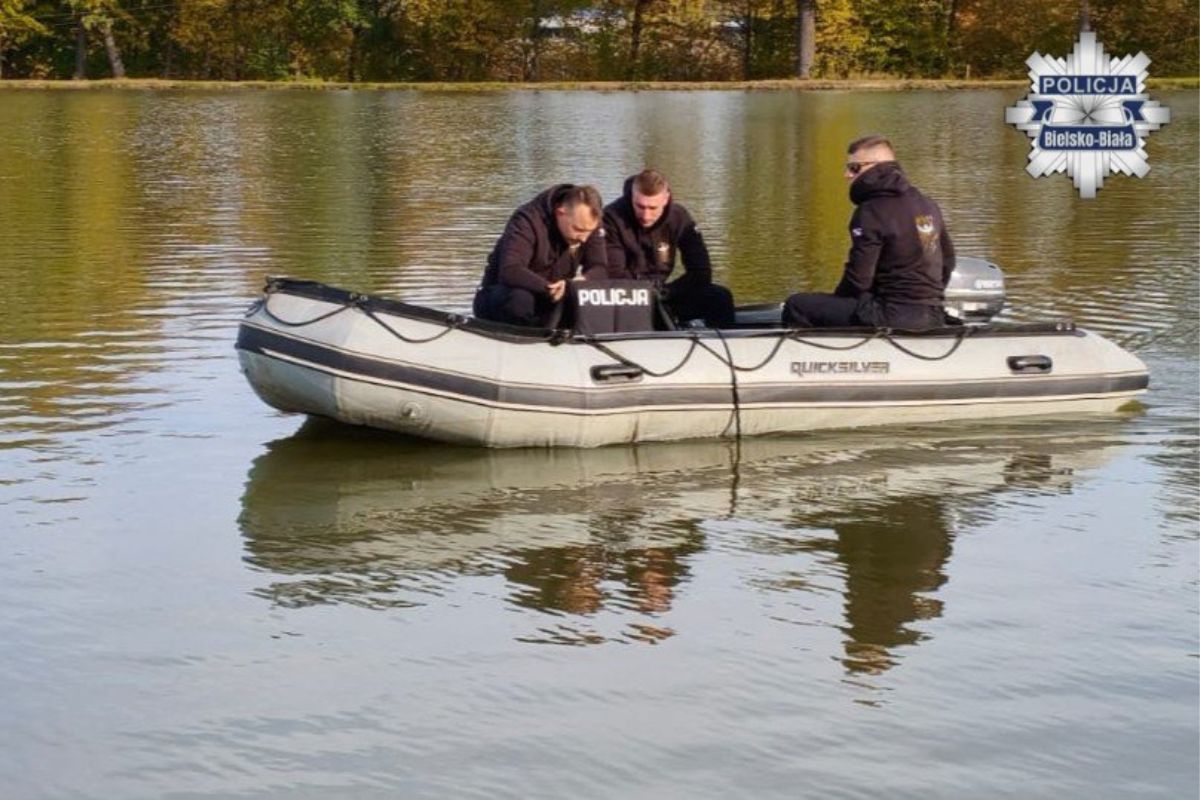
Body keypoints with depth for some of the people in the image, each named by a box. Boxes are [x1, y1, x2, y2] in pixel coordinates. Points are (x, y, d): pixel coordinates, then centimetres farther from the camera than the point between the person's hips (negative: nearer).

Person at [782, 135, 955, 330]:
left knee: (796, 306, -6)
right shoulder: (928, 206, 12)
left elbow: (858, 279, -14)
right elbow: (947, 262, 20)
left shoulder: (872, 211, -12)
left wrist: (834, 303, 5)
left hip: (892, 317, -9)